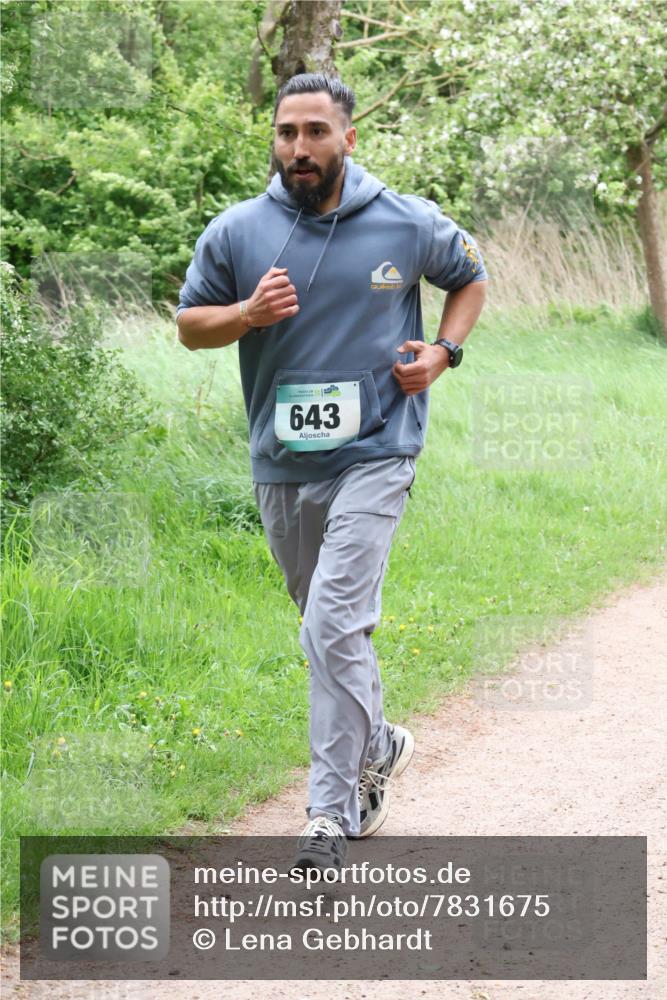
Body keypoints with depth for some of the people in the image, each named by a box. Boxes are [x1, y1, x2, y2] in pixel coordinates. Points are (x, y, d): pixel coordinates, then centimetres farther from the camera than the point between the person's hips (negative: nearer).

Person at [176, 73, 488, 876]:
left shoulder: (410, 226, -2)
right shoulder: (236, 233, 0)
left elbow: (470, 277, 17)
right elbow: (189, 324, 9)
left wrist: (444, 350, -1)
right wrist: (247, 314, -12)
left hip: (372, 456, -4)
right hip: (281, 467, 4)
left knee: (334, 626, -17)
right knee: (330, 631, 17)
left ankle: (332, 812, -13)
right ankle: (377, 748, 43)